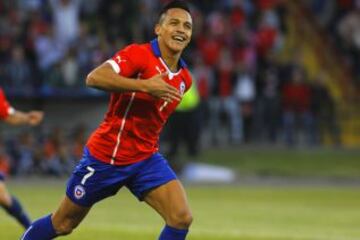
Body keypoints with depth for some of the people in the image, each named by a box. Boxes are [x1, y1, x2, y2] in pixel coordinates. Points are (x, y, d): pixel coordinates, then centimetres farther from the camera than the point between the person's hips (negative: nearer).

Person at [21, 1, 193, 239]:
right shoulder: (139, 54, -17)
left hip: (146, 159, 5)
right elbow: (94, 78, -33)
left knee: (182, 219, -15)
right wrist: (144, 85, -37)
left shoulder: (184, 78, 5)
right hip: (106, 156, -5)